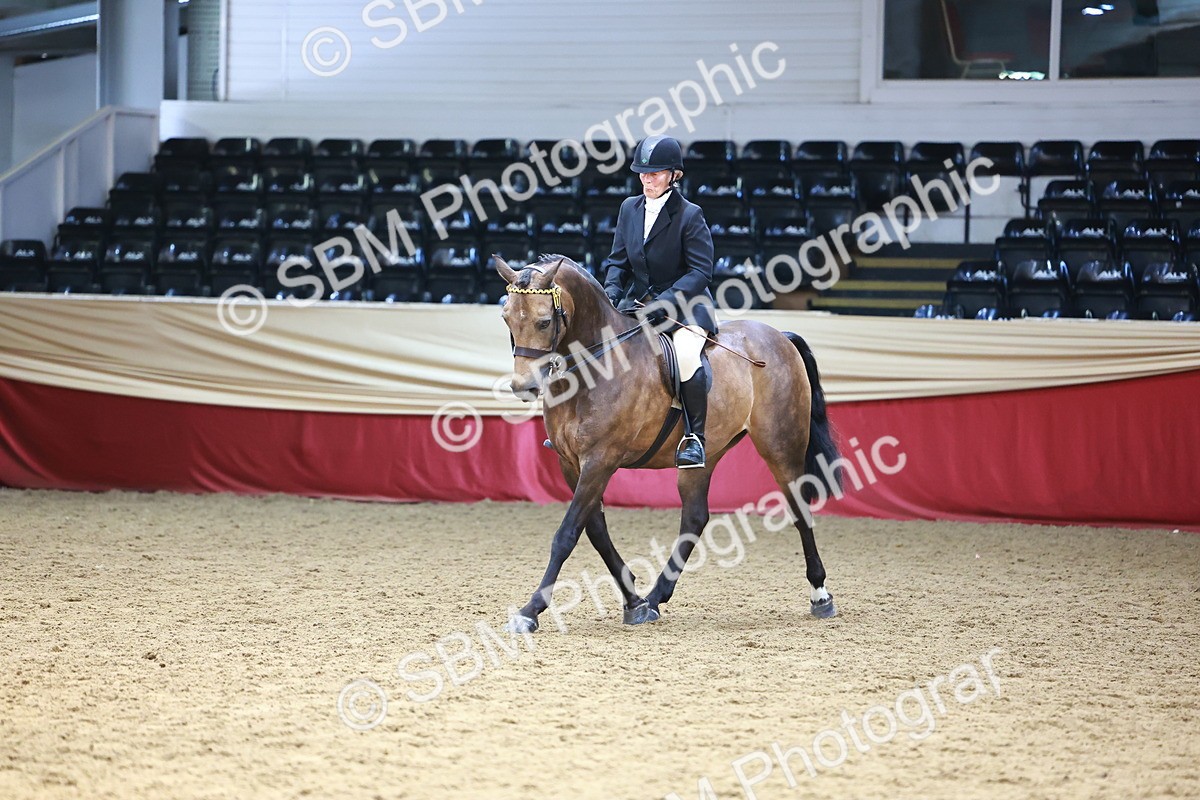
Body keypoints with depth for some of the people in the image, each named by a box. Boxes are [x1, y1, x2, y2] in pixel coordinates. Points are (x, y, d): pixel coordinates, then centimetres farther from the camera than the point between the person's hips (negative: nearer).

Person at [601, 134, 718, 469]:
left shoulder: (690, 215, -11)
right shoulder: (630, 208, 6)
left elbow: (700, 271, -14)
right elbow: (618, 260, 12)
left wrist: (665, 301, -25)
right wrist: (612, 290, -8)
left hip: (685, 306, -6)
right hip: (637, 302, 6)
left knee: (686, 356, -33)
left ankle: (695, 438, -22)